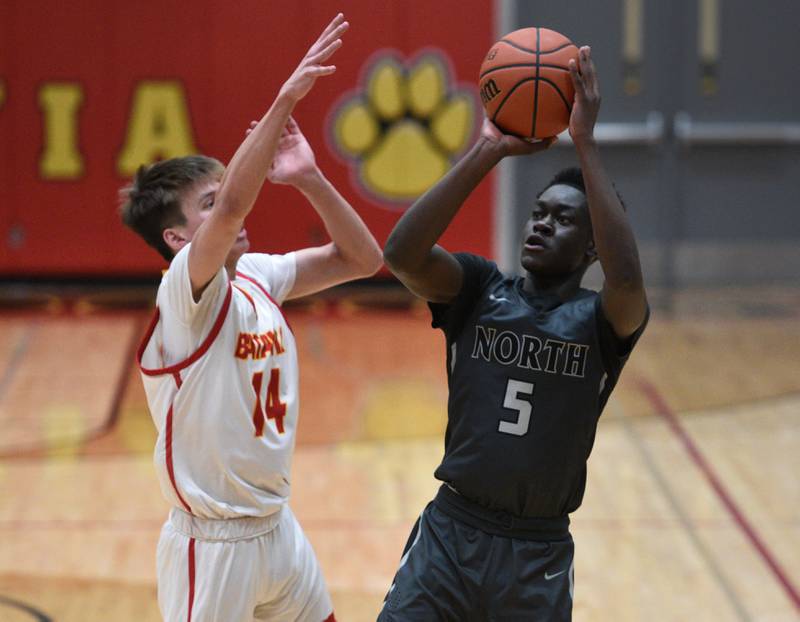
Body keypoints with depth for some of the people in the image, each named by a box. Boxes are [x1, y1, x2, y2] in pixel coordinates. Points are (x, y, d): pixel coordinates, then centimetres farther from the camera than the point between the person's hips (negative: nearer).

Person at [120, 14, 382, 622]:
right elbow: (232, 204, -38)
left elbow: (362, 257, 4)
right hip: (211, 543, -8)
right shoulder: (185, 290, -19)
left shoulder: (257, 277, 4)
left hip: (277, 526, 8)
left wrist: (309, 178, -9)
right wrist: (287, 97, -39)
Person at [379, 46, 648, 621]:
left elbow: (627, 276, -25)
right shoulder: (479, 290, 4)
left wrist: (586, 143, -24)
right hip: (450, 532, 1)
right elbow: (401, 253, -15)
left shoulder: (601, 320, -1)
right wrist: (488, 152, -19)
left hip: (539, 555, -1)